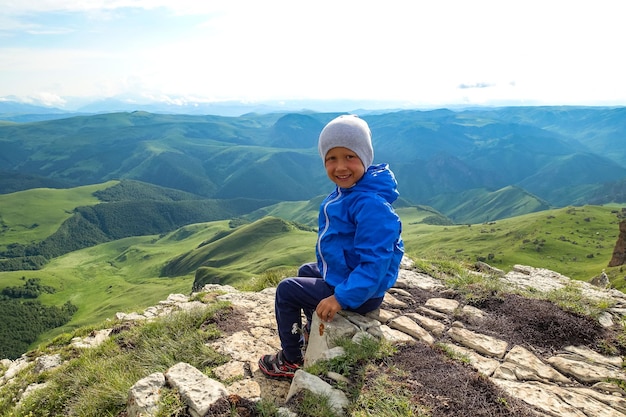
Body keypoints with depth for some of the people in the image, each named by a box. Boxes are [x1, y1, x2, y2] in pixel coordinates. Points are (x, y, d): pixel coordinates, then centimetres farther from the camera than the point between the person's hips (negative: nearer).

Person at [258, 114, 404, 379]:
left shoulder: (371, 205, -32)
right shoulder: (345, 191, -1)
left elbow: (375, 262, -33)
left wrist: (342, 298, -30)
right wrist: (325, 265, 22)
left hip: (362, 291, -9)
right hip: (341, 273, 10)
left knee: (286, 290, 0)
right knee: (305, 271, 30)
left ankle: (291, 361, 18)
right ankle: (314, 331, 46)